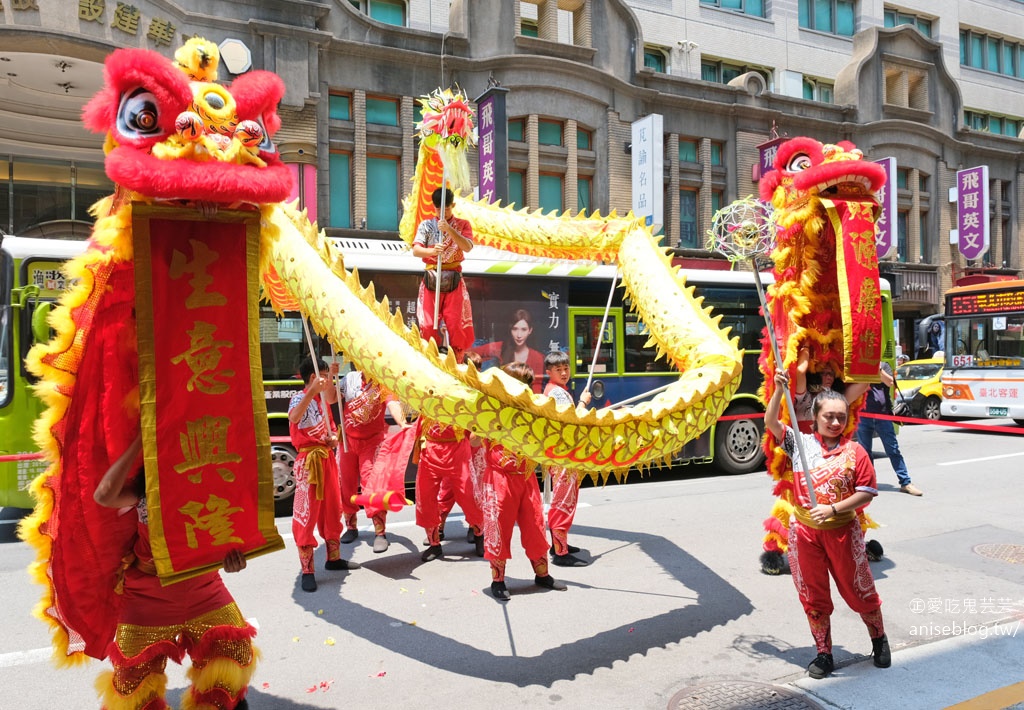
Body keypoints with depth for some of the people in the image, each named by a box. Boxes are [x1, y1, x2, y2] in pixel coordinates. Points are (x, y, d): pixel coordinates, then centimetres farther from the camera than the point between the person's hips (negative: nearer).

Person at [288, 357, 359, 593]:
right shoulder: (300, 398, -14)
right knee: (306, 514, -5)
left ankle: (333, 558, 30)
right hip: (309, 461, -8)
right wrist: (312, 390, -45)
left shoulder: (322, 398, 11)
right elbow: (293, 417, -36)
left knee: (332, 510, 16)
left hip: (328, 458, 9)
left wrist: (334, 436, -2)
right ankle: (306, 570, 0)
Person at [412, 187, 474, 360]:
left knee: (456, 323, -4)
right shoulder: (426, 225, 5)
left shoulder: (462, 225, 6)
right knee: (428, 324, -4)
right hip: (431, 278, 1)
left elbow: (467, 247, -12)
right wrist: (432, 251, -29)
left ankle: (457, 362, 7)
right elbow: (415, 250, -7)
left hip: (454, 279, 0)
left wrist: (449, 229, -23)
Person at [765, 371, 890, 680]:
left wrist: (832, 509, -19)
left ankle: (879, 640, 42)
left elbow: (866, 493, -7)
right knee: (813, 597, 11)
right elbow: (771, 423, -11)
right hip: (805, 531, 1)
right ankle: (823, 654, 28)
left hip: (843, 532, -1)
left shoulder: (855, 451, -6)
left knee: (859, 591, 15)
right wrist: (779, 389, -22)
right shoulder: (800, 443, -2)